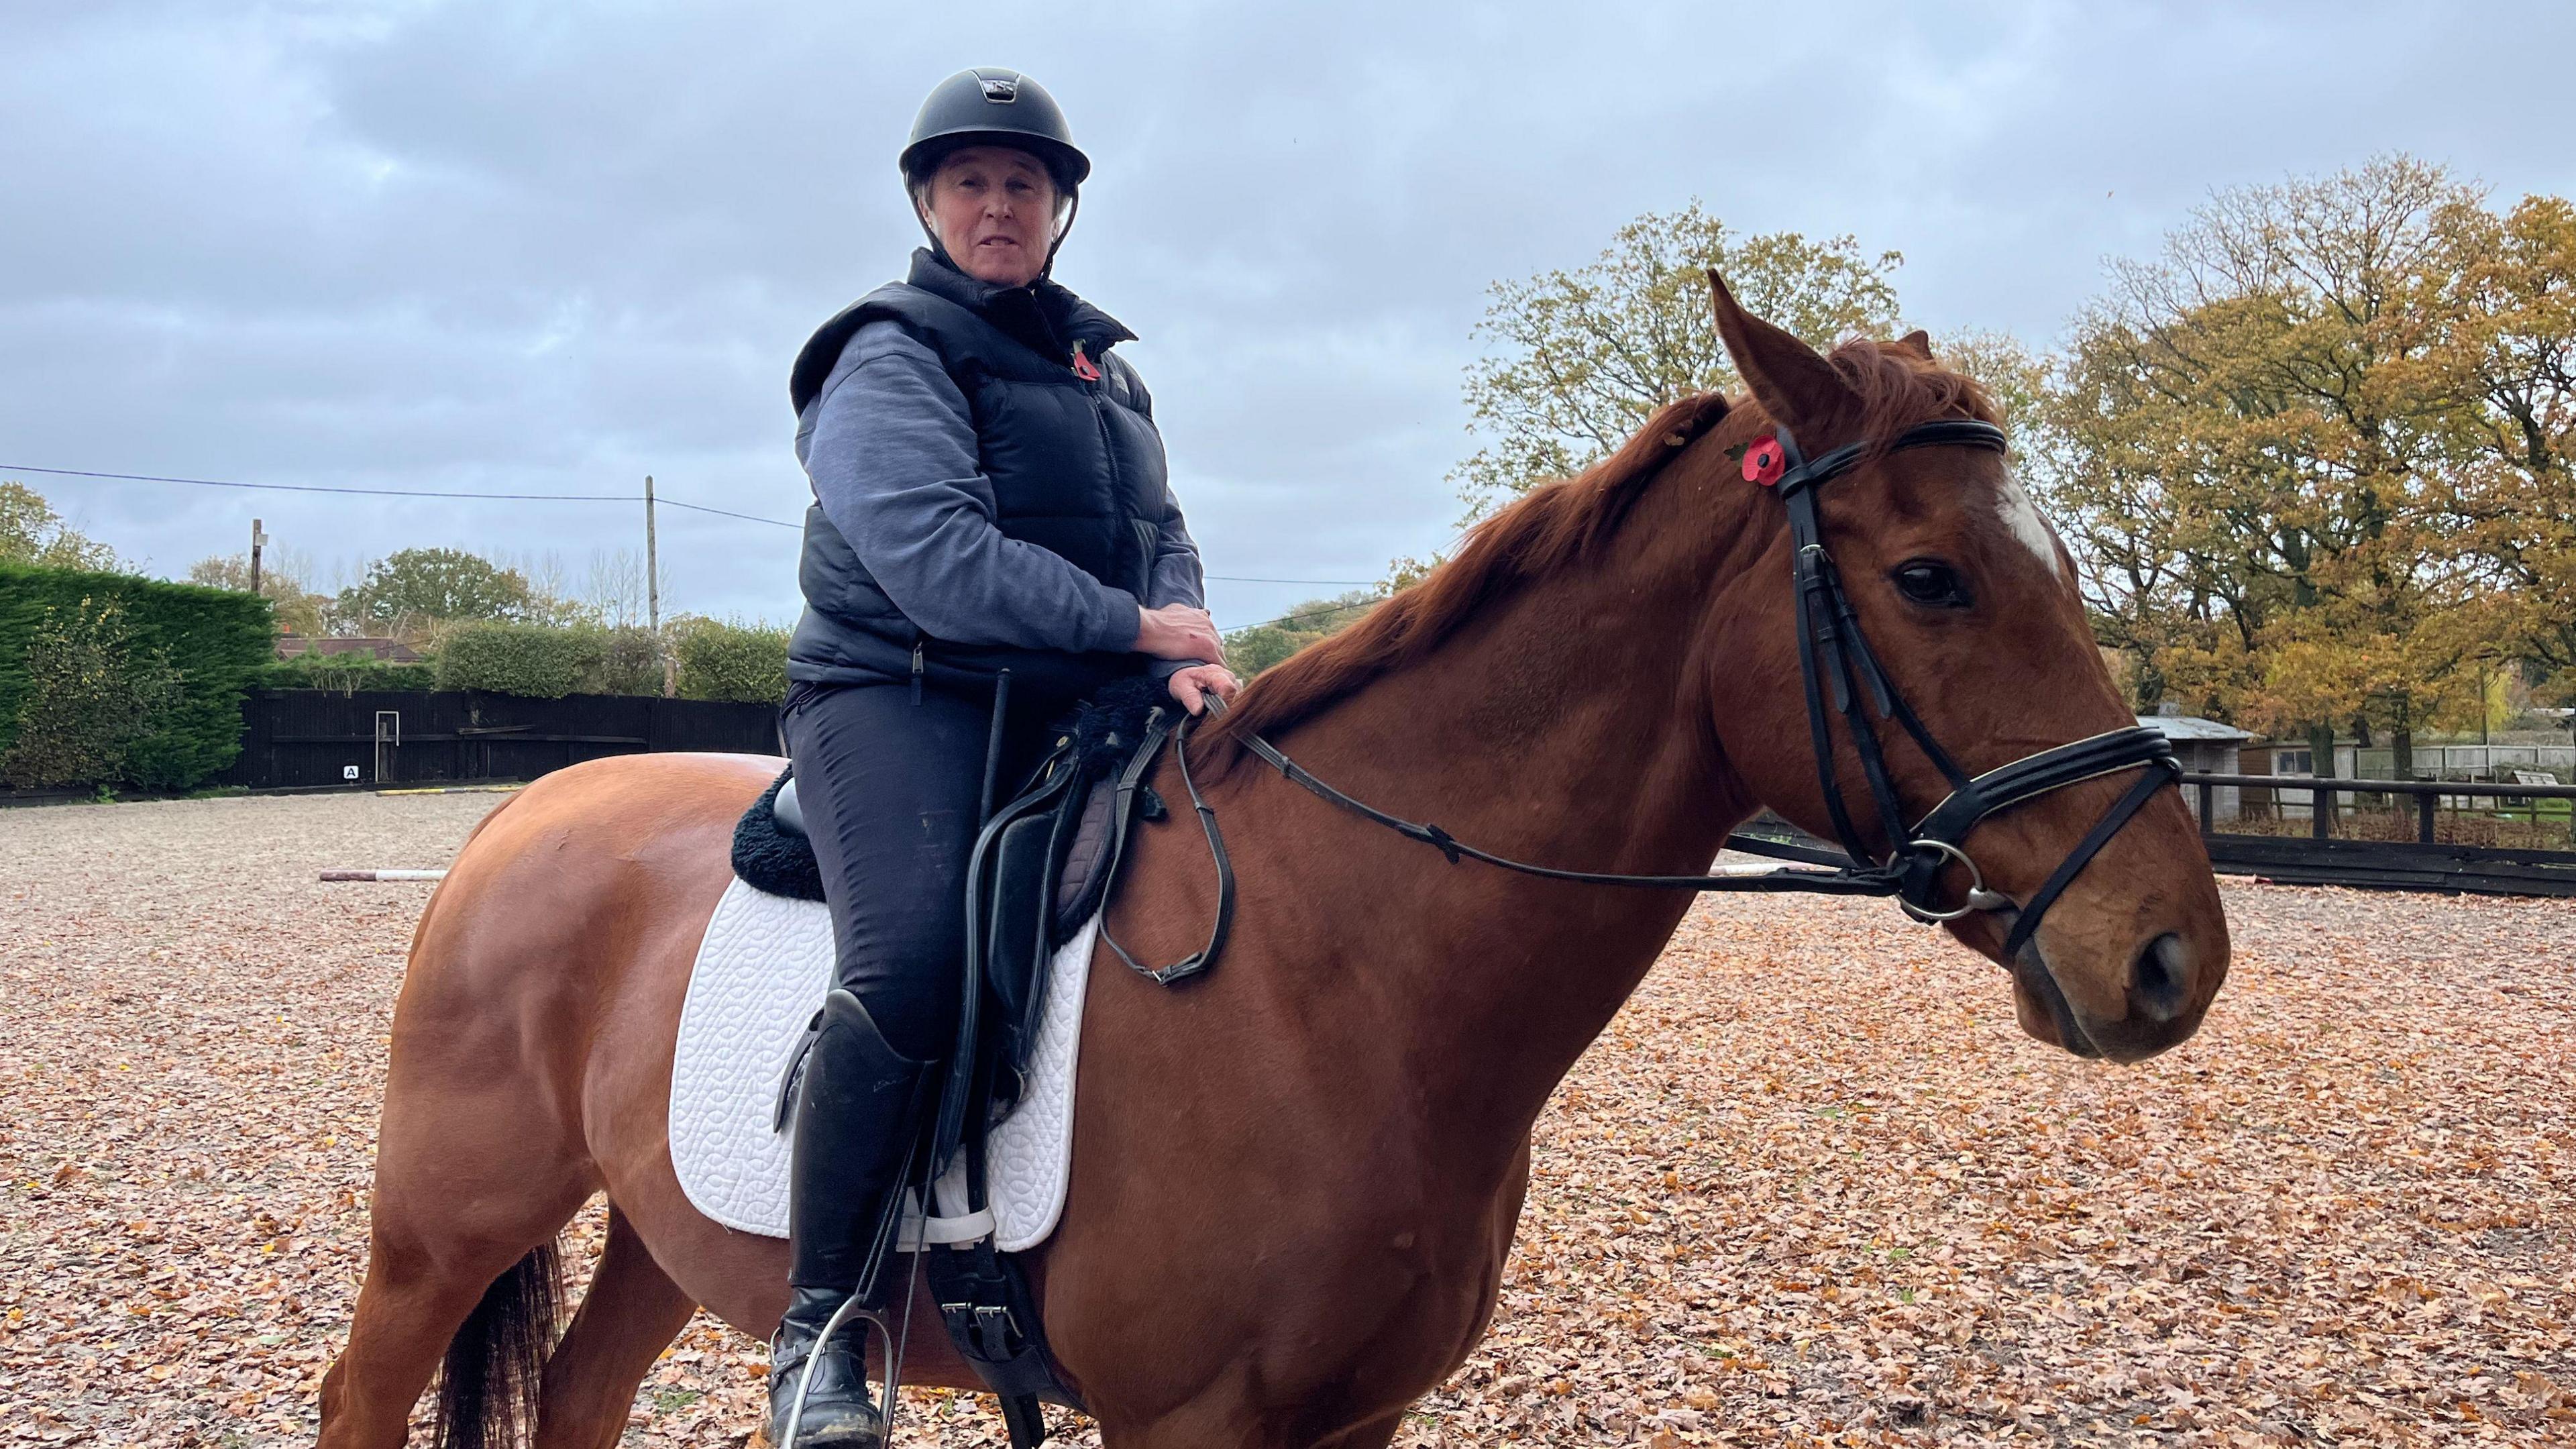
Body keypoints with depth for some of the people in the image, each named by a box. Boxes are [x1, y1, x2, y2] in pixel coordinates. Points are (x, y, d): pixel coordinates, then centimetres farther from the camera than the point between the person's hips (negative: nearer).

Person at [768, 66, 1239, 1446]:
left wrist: (1187, 652, -4)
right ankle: (818, 1323, -16)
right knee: (911, 964, -31)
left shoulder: (1102, 362, 21)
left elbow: (1162, 534, 18)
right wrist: (1132, 625, -15)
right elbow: (933, 556, -17)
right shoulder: (891, 357, -3)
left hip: (1070, 711, 7)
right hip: (901, 700, -7)